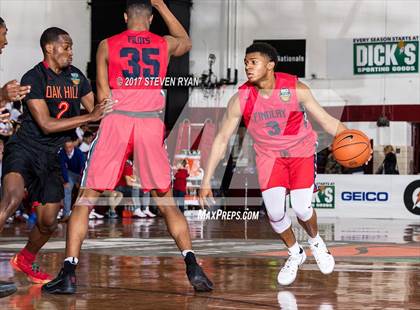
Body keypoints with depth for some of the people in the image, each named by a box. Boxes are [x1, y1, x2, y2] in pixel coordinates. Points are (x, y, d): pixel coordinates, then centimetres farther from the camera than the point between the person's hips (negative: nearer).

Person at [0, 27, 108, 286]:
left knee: (48, 223, 7)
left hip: (51, 157, 6)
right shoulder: (33, 78, -13)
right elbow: (47, 124, -21)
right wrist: (90, 117, -24)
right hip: (24, 149, -6)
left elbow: (99, 111, 16)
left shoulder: (75, 76, 7)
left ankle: (25, 260, 35)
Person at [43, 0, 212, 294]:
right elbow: (187, 42, 38)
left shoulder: (107, 45, 7)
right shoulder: (165, 44, 13)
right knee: (166, 201, 13)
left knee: (86, 199, 5)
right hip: (152, 123, 2)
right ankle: (193, 267, 2)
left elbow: (103, 95, 5)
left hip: (116, 120, -2)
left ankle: (69, 272, -4)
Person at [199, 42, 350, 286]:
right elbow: (222, 139, -10)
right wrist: (207, 181, -11)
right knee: (274, 211, -14)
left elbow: (326, 120, -12)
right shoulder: (241, 99, -17)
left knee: (302, 208, -16)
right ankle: (295, 254, 15)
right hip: (269, 154, 1)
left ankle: (317, 242, 20)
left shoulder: (296, 89, -20)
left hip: (302, 150, -1)